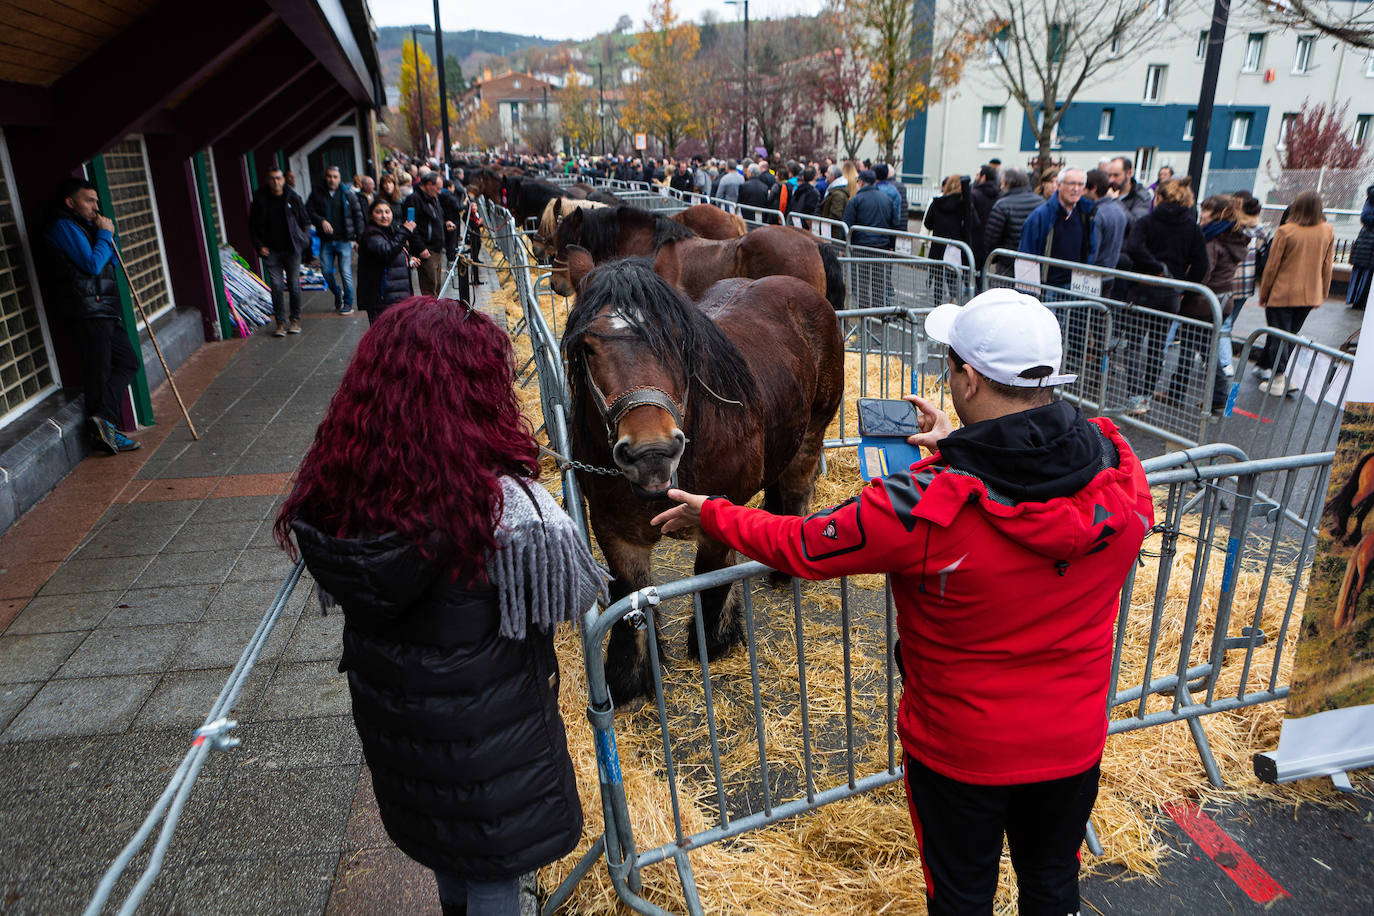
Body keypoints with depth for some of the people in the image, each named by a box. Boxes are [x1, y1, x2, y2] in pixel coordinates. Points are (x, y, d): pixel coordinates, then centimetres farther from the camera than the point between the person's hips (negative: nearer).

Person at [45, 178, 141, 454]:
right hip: (90, 310, -10)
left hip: (106, 311, 10)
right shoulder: (64, 227, -8)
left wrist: (109, 235, 10)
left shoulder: (84, 227, 21)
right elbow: (92, 264, -17)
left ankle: (103, 424, 6)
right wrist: (104, 235, -5)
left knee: (129, 362, 9)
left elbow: (111, 263, 24)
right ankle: (103, 424, -5)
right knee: (99, 370, -8)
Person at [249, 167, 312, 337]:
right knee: (276, 287, -3)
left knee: (294, 286, 4)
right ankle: (281, 322, 3)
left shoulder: (293, 198, 2)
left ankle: (295, 319, 17)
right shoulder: (260, 200, 2)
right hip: (271, 252, 0)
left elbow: (305, 221, 10)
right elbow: (252, 226, 10)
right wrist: (259, 246, 0)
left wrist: (303, 240, -4)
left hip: (291, 250, 0)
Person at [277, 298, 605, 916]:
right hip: (489, 728, -5)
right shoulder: (507, 509, -33)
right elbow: (578, 595, -18)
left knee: (442, 838, 33)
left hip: (388, 720, 6)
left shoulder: (328, 496, -17)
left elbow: (338, 595, -2)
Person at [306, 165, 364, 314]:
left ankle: (348, 303, 8)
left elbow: (358, 217, 5)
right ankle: (338, 293, 29)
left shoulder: (348, 195, 3)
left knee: (346, 273, -5)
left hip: (344, 240, -2)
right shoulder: (317, 194, 6)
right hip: (326, 241, 2)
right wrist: (321, 221, -13)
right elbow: (309, 211, 5)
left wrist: (358, 238, 1)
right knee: (327, 272, 2)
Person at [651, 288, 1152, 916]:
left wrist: (711, 516, -2)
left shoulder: (925, 509, -34)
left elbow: (800, 547, -19)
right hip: (1074, 741, 4)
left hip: (961, 749, -4)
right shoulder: (1121, 470, -20)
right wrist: (959, 446, 9)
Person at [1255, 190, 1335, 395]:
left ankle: (1278, 380, 2)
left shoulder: (1286, 231, -13)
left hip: (1282, 293, -4)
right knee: (1291, 335, 17)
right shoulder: (1328, 231, 0)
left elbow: (1272, 266, -9)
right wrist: (1323, 293, 17)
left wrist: (1263, 294, 1)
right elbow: (1327, 266, 6)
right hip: (1310, 295, 4)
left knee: (1279, 337, 2)